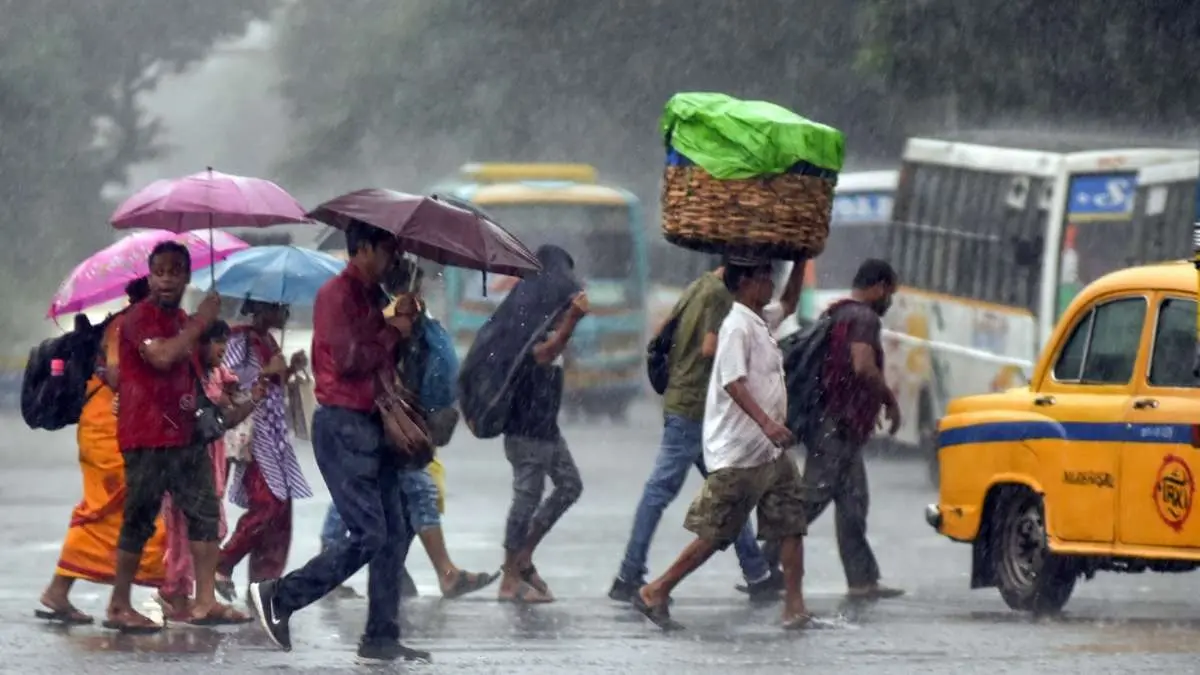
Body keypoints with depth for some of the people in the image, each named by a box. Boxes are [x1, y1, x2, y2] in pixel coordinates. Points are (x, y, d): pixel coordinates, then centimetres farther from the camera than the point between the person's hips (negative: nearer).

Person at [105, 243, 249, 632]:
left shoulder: (182, 321, 18)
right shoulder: (140, 317, -9)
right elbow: (162, 356, -27)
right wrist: (201, 323, -17)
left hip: (184, 435, 9)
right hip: (146, 437, -9)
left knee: (205, 513, 4)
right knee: (139, 520, -5)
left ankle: (204, 602, 5)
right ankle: (119, 607, 1)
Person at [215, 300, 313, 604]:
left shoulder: (269, 342, 18)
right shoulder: (240, 339, -7)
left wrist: (291, 370, 10)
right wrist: (267, 371, -17)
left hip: (275, 435, 9)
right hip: (253, 433, -9)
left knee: (281, 512, 3)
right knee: (267, 504, -17)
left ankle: (265, 580, 5)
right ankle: (222, 566, -6)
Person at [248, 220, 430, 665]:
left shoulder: (371, 295, 18)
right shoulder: (338, 294, -11)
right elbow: (348, 360, -20)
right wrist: (392, 333, -9)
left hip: (370, 424, 10)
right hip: (342, 424, -10)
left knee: (394, 534, 5)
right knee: (369, 535, -14)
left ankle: (381, 638, 7)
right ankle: (278, 597, -5)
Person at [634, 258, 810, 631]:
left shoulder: (762, 321, 14)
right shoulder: (737, 327, -14)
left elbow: (788, 303, 37)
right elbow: (734, 383, -25)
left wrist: (800, 263, 25)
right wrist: (767, 423, -36)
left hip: (771, 451, 9)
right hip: (738, 453, -9)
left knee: (792, 526, 2)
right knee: (714, 534, -4)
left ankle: (795, 608, 2)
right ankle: (655, 593, 5)